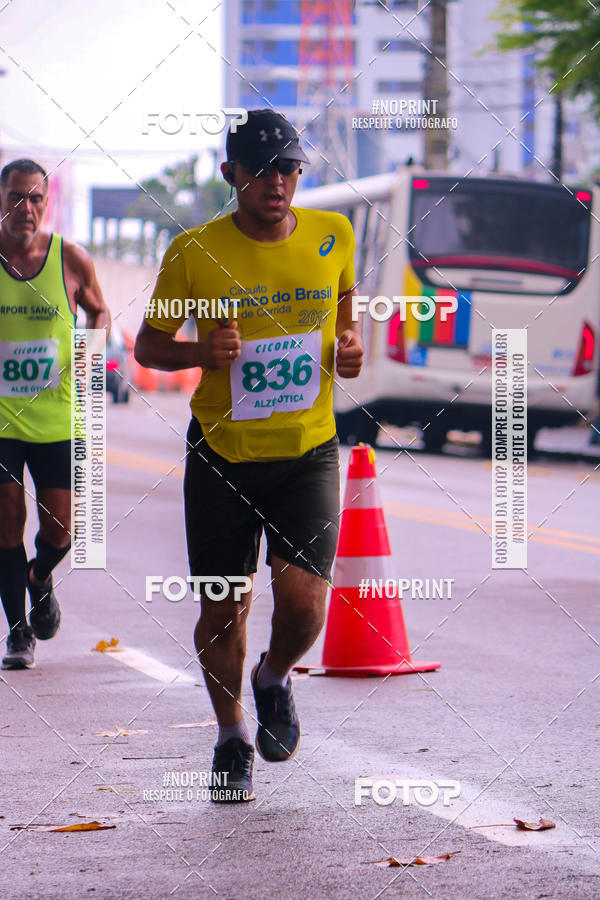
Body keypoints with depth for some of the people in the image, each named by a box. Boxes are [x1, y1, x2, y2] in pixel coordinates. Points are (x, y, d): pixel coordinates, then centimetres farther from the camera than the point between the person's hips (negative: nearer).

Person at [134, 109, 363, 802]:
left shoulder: (332, 236, 1)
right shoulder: (194, 252, -6)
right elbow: (148, 345, 4)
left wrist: (350, 347, -2)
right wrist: (199, 351, -16)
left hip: (308, 451, 1)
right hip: (221, 455, -1)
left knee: (303, 601, -13)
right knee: (223, 609, 5)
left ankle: (274, 679, 22)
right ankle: (232, 736, 30)